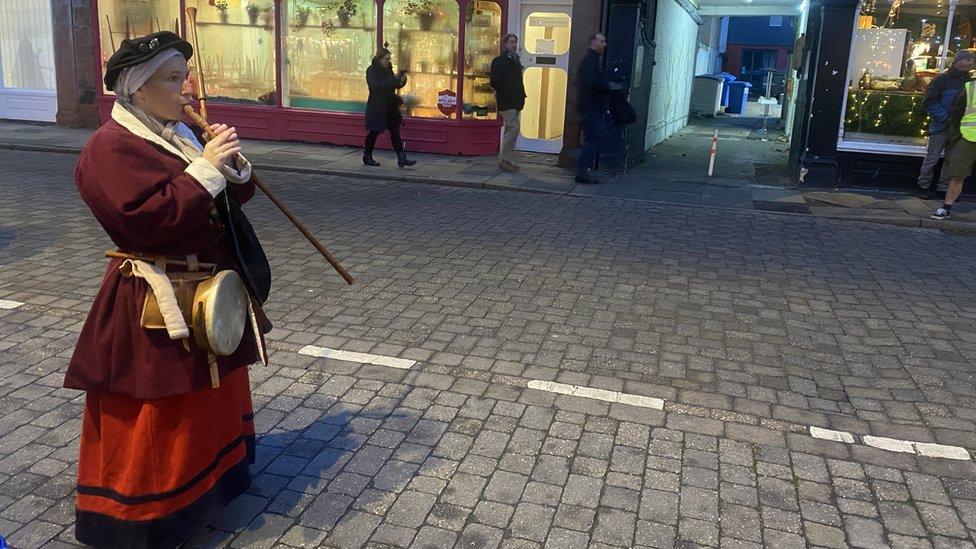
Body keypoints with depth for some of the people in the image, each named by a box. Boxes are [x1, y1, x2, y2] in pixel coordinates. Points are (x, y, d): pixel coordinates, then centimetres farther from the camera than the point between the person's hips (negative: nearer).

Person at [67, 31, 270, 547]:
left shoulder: (177, 134, 10)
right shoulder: (112, 147, -16)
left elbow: (233, 196, 11)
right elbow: (150, 218, -28)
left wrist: (232, 163, -9)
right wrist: (203, 168, -24)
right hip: (154, 303, -9)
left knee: (211, 395, 23)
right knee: (153, 417, 2)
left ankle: (208, 480, 44)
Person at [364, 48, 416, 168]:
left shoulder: (387, 70, 11)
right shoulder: (371, 71, -10)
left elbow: (395, 85, 17)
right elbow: (376, 86, -26)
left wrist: (401, 79, -5)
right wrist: (394, 79, -28)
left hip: (390, 107, 7)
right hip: (376, 108, -7)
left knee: (395, 132, 1)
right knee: (374, 132, 4)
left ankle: (402, 159, -1)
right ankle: (367, 157, 20)